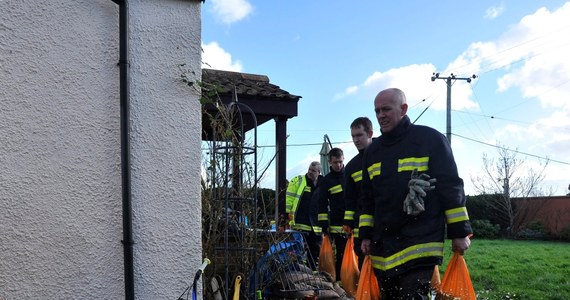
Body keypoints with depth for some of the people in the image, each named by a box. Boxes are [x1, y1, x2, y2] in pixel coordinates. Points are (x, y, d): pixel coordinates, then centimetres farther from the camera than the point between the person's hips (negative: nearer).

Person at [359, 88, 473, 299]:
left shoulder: (431, 139, -3)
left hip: (421, 245, -6)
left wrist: (459, 232, -6)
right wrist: (366, 235, 13)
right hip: (383, 246, 6)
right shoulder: (373, 150, 14)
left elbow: (451, 187, -4)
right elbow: (367, 198, 18)